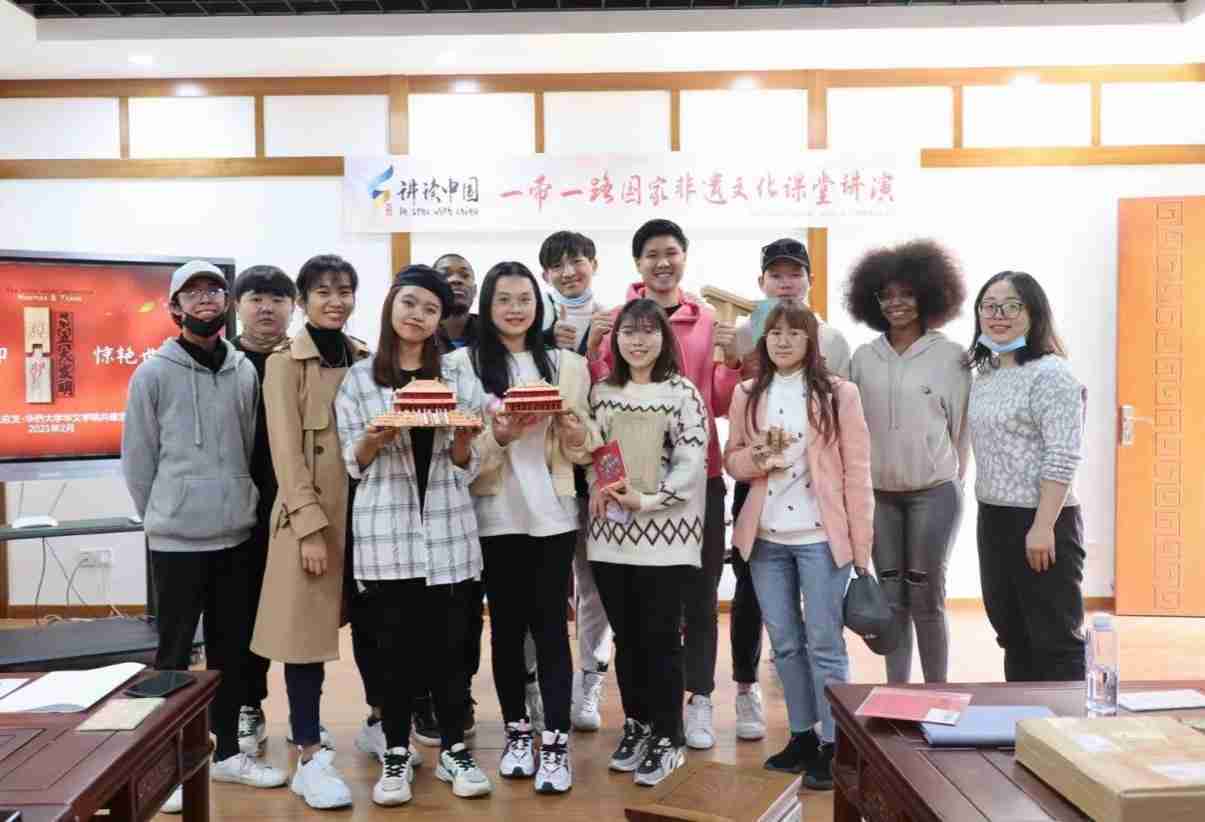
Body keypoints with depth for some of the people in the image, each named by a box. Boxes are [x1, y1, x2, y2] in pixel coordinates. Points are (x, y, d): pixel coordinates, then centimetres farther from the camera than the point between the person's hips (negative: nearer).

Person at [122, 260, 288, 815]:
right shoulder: (153, 374, -5)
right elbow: (136, 460, -1)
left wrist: (238, 507, 8)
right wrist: (163, 518, 2)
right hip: (176, 540, -4)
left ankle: (226, 752, 27)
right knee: (174, 654, 5)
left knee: (232, 649, 13)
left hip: (236, 535, 4)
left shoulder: (246, 372, 5)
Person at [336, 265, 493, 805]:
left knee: (451, 643, 5)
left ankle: (453, 750, 20)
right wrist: (374, 439, -17)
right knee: (396, 645, 5)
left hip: (449, 527, 1)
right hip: (386, 529, -1)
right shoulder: (359, 378, 5)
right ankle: (396, 754, 20)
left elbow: (467, 468, 7)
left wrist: (462, 440, -14)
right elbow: (352, 464, 3)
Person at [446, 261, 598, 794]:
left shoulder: (566, 364, 8)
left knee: (551, 625, 1)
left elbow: (582, 450, 11)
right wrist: (497, 437, -21)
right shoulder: (461, 364, 1)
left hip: (552, 514, 1)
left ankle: (556, 743, 8)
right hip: (494, 515, 0)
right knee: (506, 625, 10)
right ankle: (517, 731, 25)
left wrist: (576, 437, -12)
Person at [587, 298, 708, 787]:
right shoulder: (601, 393, 10)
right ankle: (636, 725, 29)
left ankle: (668, 738, 16)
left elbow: (692, 463, -10)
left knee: (660, 638, 1)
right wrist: (596, 487, -4)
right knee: (626, 636, 13)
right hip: (610, 531, 4)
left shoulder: (682, 393, -4)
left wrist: (646, 499, -17)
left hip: (664, 531, -4)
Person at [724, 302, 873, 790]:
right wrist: (755, 460, -13)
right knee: (785, 644, 13)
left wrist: (861, 546, -8)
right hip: (765, 537, 4)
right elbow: (731, 458, 11)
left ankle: (833, 747, 13)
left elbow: (857, 472, -5)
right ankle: (802, 736, 27)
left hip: (821, 537, -4)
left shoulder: (838, 393, -4)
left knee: (824, 644, 1)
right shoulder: (747, 395, 7)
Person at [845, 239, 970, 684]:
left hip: (934, 492, -3)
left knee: (926, 599, 2)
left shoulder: (950, 355, -3)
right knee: (891, 600, 10)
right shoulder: (864, 358, 6)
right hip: (878, 494, 3)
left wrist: (952, 482, 2)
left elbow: (962, 425, 0)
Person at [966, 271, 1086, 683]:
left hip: (1039, 521, -9)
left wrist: (1043, 526, -22)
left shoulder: (1050, 374, -14)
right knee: (1011, 633, 18)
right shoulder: (985, 374, 11)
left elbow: (1062, 459, -19)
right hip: (992, 518, 9)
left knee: (1055, 639, 2)